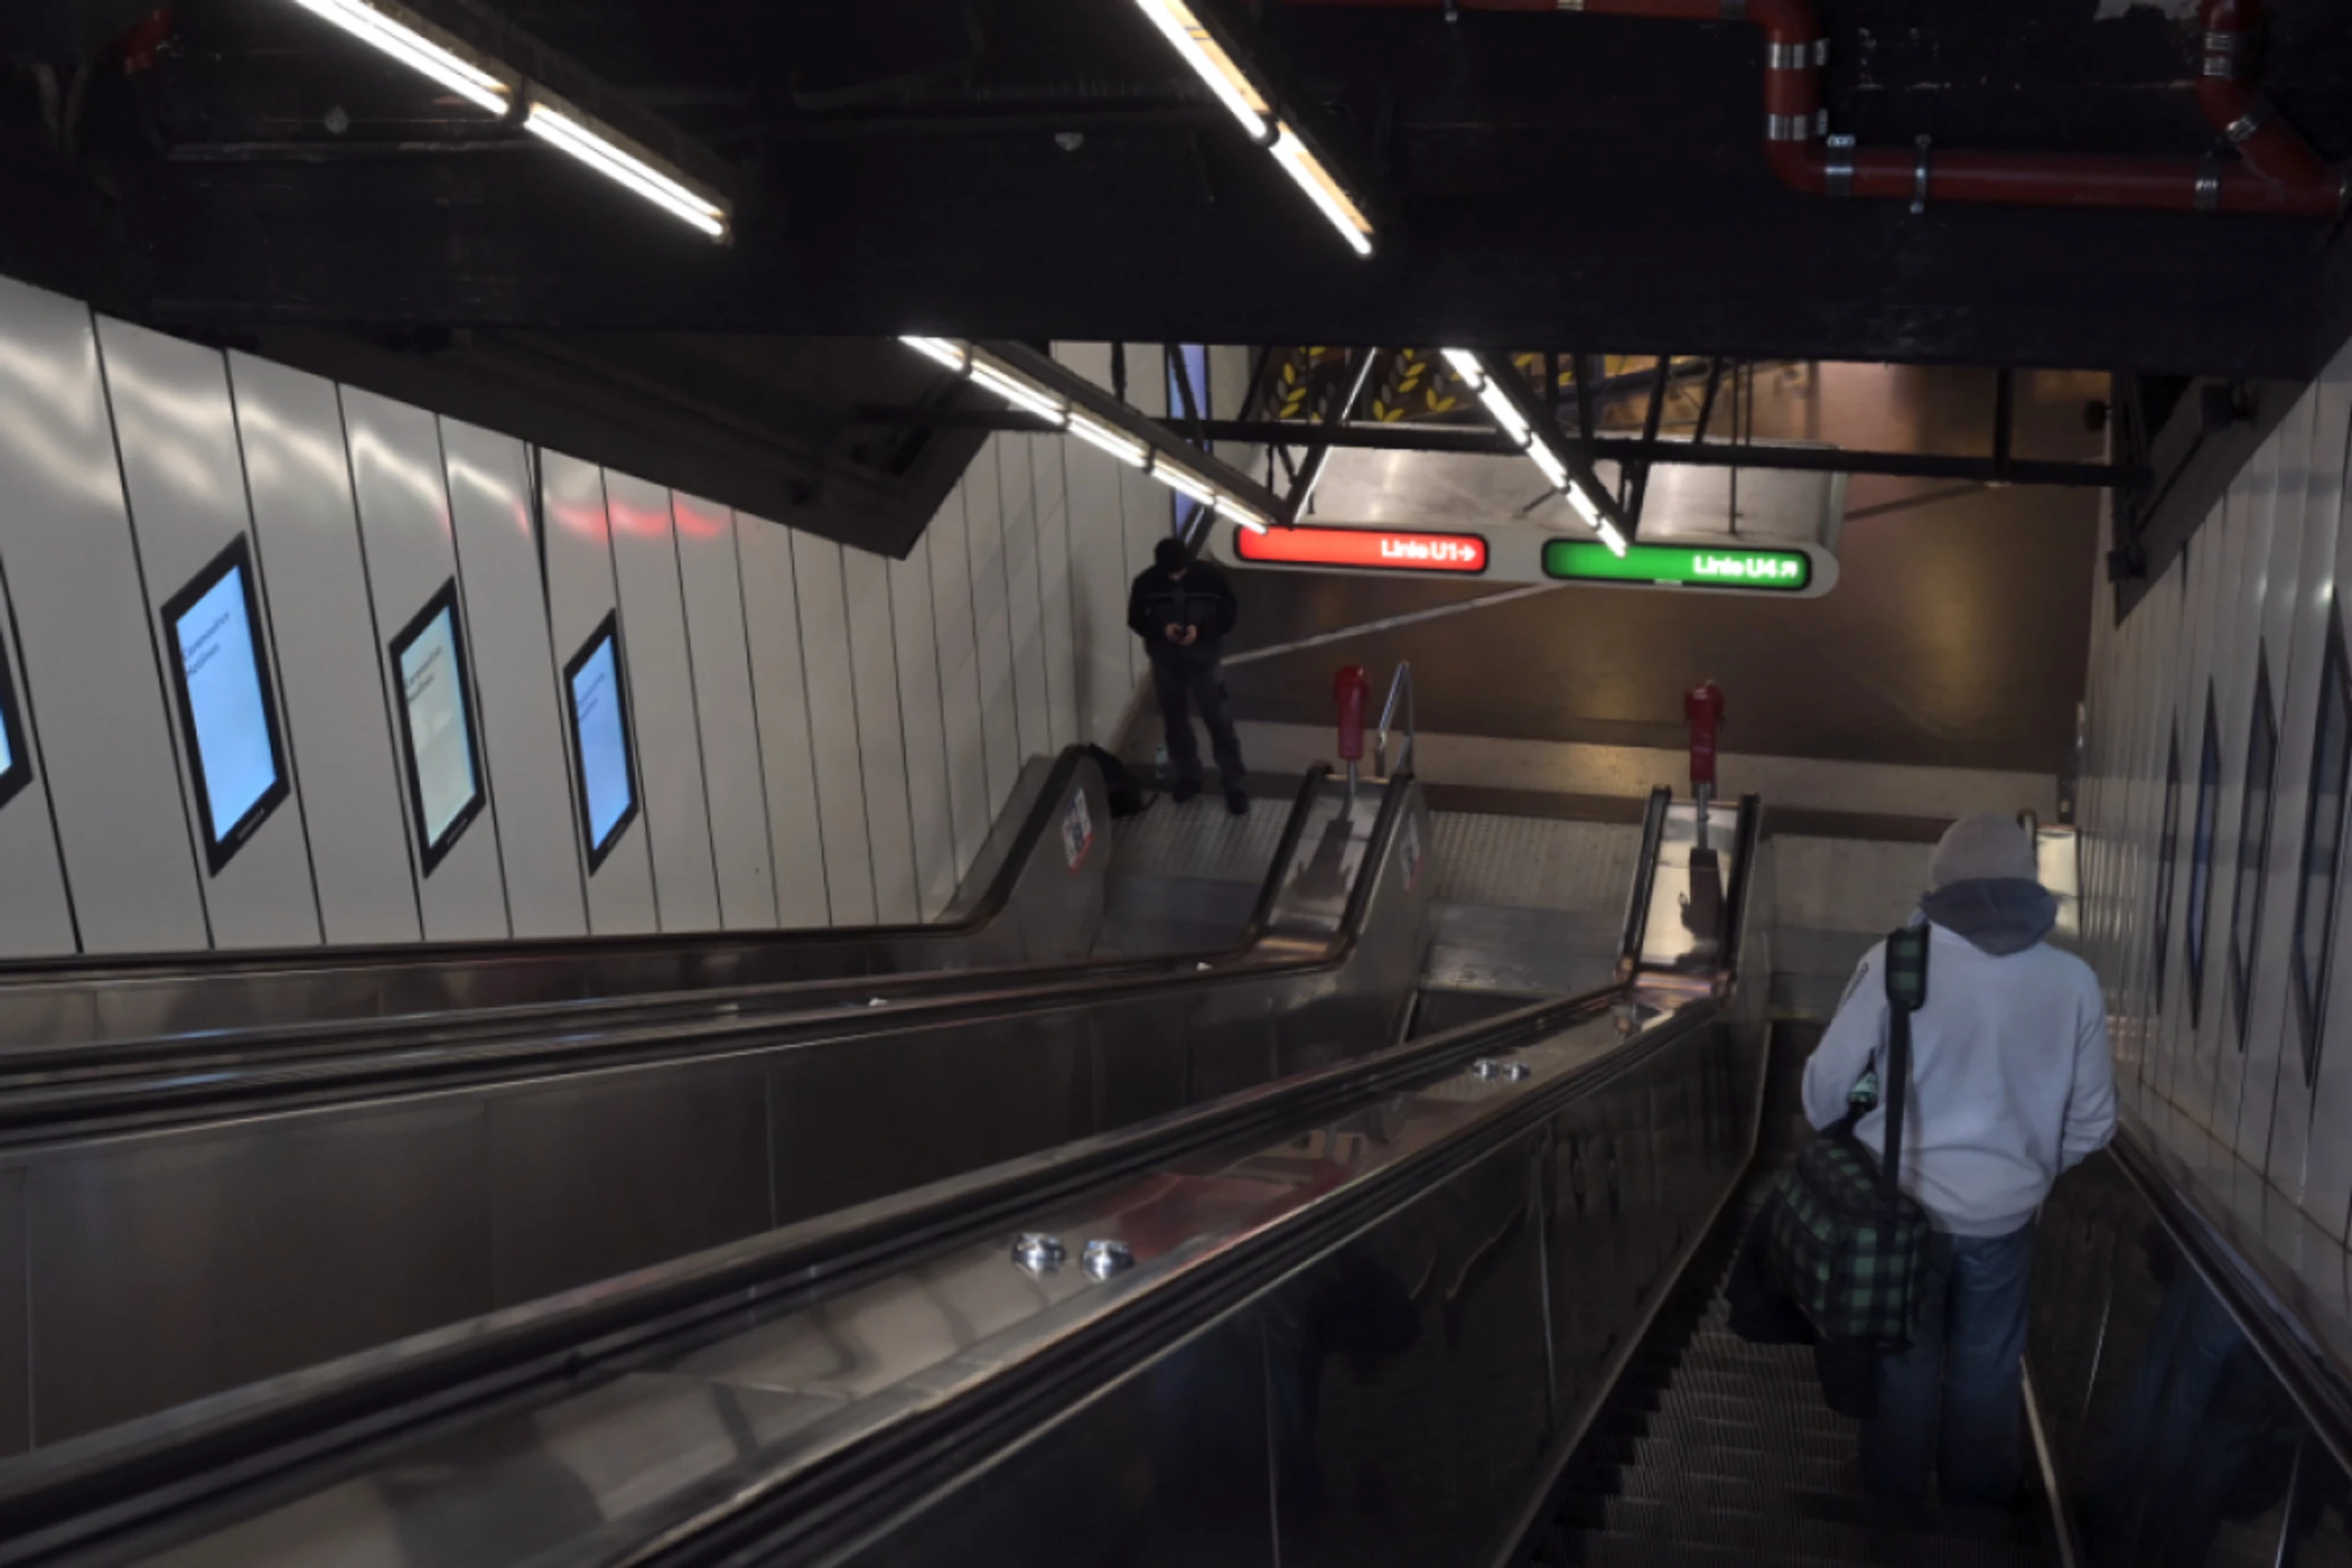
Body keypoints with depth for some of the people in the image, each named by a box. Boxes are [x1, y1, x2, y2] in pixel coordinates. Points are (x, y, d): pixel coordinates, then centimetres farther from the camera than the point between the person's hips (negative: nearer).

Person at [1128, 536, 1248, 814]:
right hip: (1165, 662, 2)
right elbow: (1135, 620, -2)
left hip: (1203, 660, -2)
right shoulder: (1146, 584, -13)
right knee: (1174, 721, 15)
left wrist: (1200, 629, -25)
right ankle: (1188, 776, 35)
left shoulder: (1210, 577, -16)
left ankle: (1234, 785, 9)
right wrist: (1161, 630, -23)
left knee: (1218, 721, 0)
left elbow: (1230, 614, -8)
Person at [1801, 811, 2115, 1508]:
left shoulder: (1896, 962, -17)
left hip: (1903, 1207, -1)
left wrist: (1851, 1149, 12)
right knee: (1986, 1376, 19)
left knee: (1903, 1370, 17)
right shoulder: (2073, 981, -9)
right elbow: (2091, 1122, 1)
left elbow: (1826, 1088, -9)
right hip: (2004, 1216, 1)